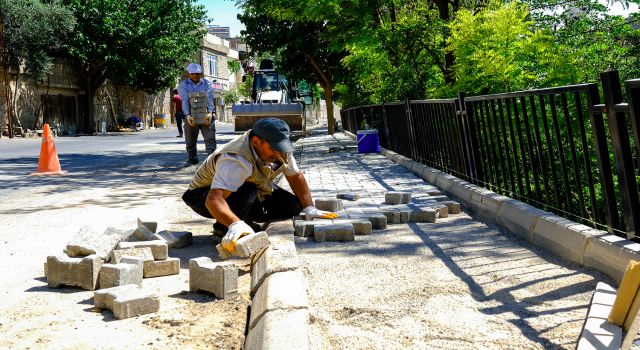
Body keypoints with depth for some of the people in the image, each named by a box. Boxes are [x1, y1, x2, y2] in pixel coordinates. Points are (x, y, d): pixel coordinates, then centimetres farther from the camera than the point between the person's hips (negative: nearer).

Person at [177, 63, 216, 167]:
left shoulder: (207, 84, 6)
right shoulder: (183, 85, 5)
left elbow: (209, 99, -7)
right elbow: (185, 100, -9)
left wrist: (210, 113, -24)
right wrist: (188, 115, -24)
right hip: (190, 116, 1)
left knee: (210, 138, -8)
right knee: (190, 140, 8)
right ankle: (192, 159, 21)